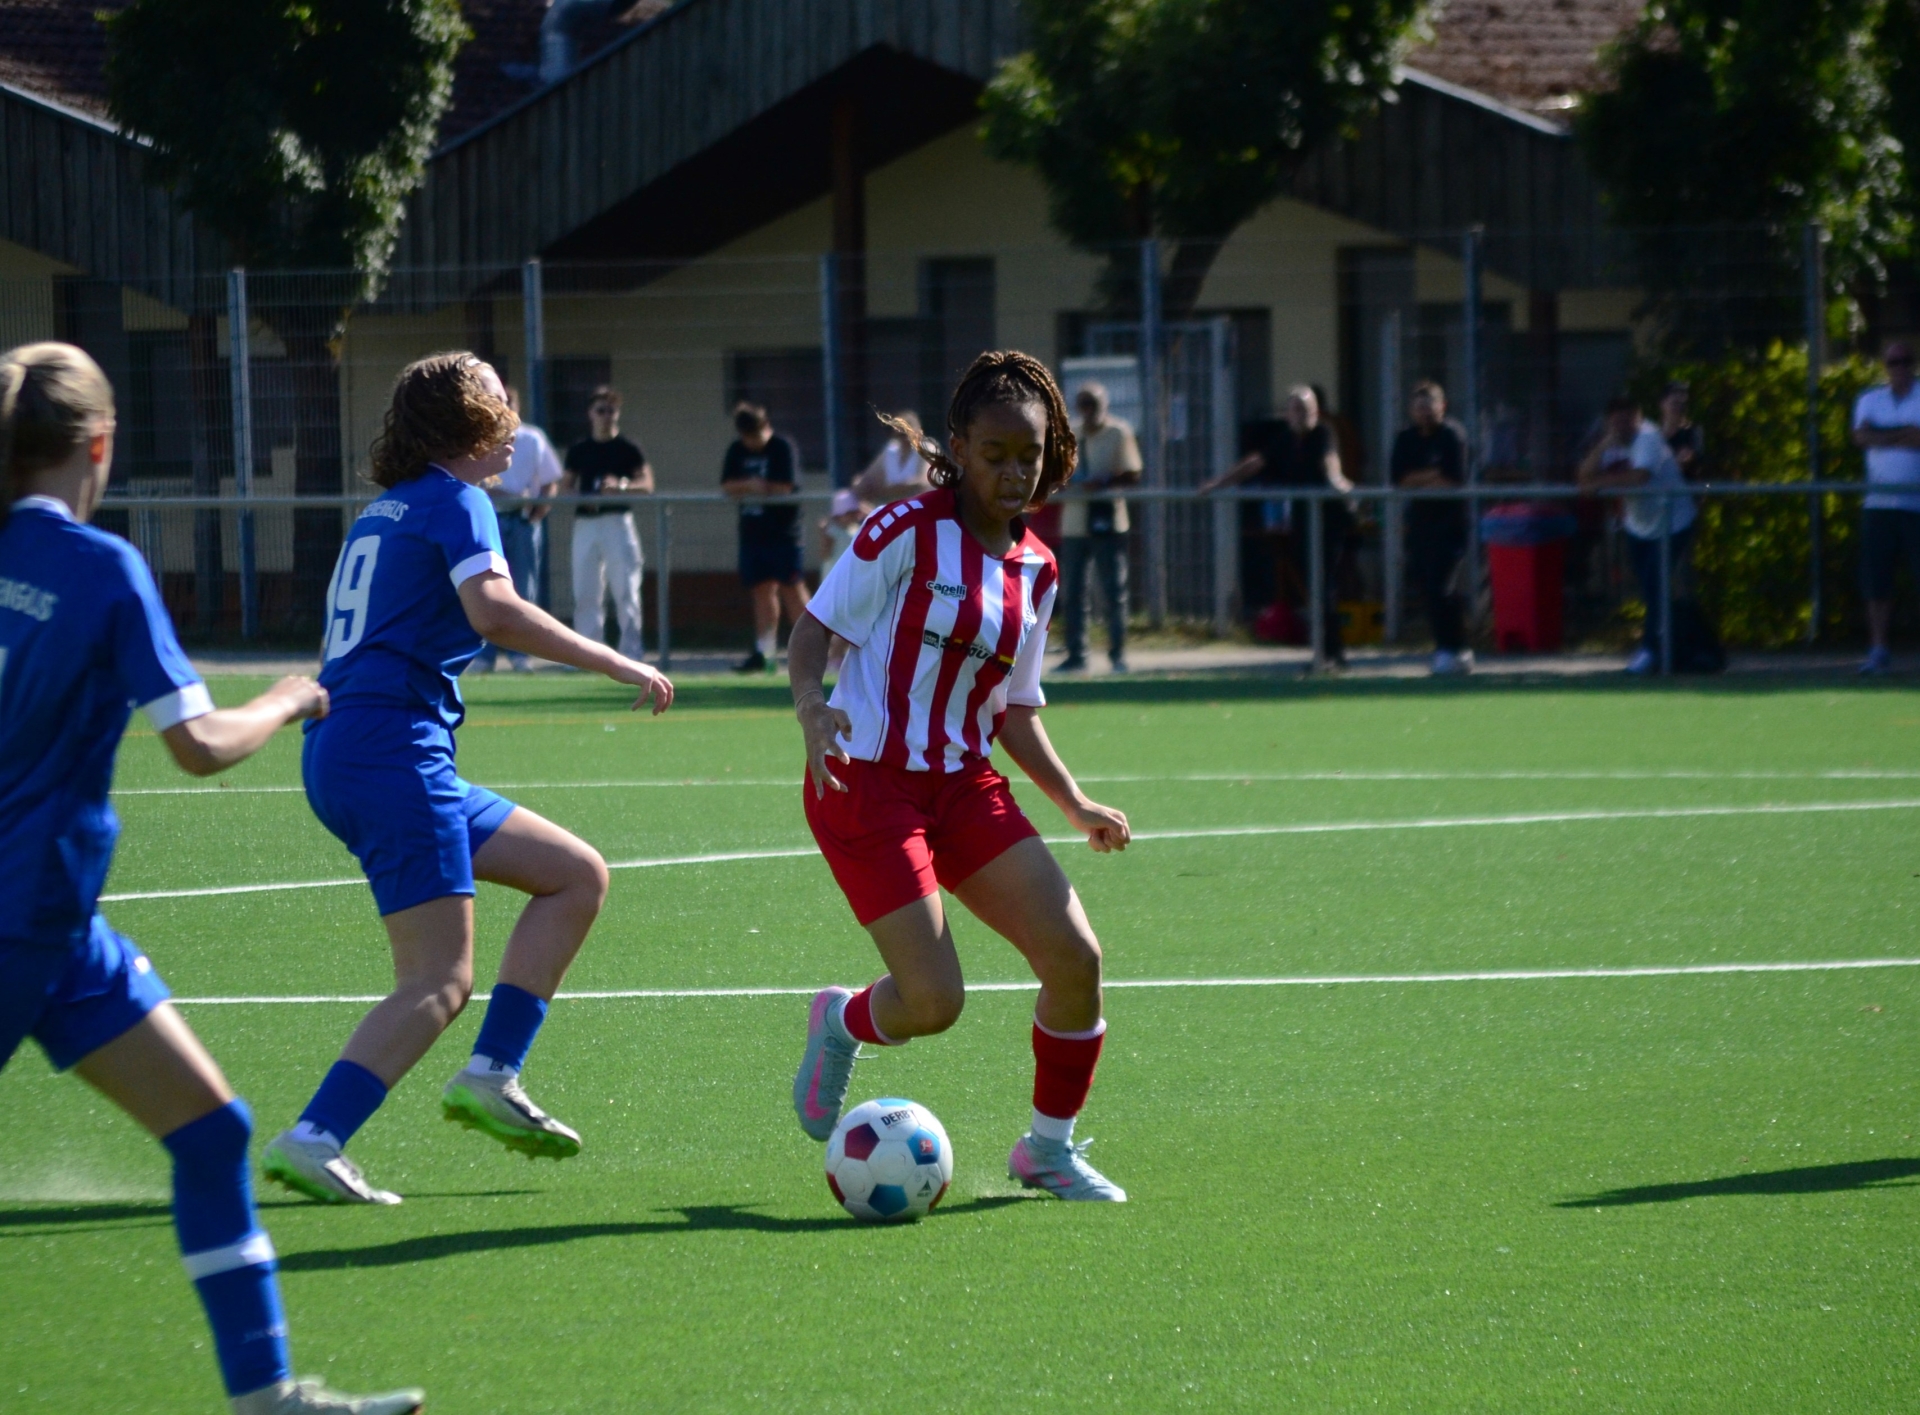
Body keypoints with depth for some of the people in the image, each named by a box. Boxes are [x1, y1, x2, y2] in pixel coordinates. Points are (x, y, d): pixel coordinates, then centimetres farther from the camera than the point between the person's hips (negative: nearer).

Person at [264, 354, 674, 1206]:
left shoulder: (385, 512, 22)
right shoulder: (454, 500, -5)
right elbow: (493, 609, -21)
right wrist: (616, 664, -17)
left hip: (340, 751, 9)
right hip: (393, 752, -9)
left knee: (578, 876, 13)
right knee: (441, 980, -13)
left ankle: (490, 1077, 4)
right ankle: (312, 1141, -24)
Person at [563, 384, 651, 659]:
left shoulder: (627, 448, 4)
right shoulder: (578, 450, 13)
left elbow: (647, 483, -1)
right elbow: (566, 486, 16)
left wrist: (622, 486, -20)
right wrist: (580, 497, -6)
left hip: (617, 521, -4)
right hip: (585, 523, 4)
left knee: (626, 588, -7)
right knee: (585, 591, 4)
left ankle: (631, 650, -5)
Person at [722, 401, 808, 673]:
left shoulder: (783, 448, -7)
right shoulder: (737, 451, 12)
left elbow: (784, 487, -14)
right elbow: (727, 487, 4)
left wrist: (747, 487, -5)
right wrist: (752, 485, -14)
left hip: (782, 531, -6)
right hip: (752, 532, 6)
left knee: (791, 588, -8)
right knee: (762, 589, 6)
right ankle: (763, 652, 6)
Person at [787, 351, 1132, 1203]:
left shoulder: (1036, 571, 9)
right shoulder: (907, 533, -11)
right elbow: (815, 629, -8)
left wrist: (1075, 806, 9)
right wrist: (810, 706, -28)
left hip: (964, 785, 6)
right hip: (866, 782, -6)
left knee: (1075, 956, -8)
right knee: (933, 1001, -15)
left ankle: (1050, 1147, 13)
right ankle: (840, 1025, 22)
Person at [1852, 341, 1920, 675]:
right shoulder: (1870, 400, 13)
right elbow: (1862, 437, -4)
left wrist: (1884, 436, -7)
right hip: (1879, 503, 3)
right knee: (1876, 582, 0)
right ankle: (1879, 650, 5)